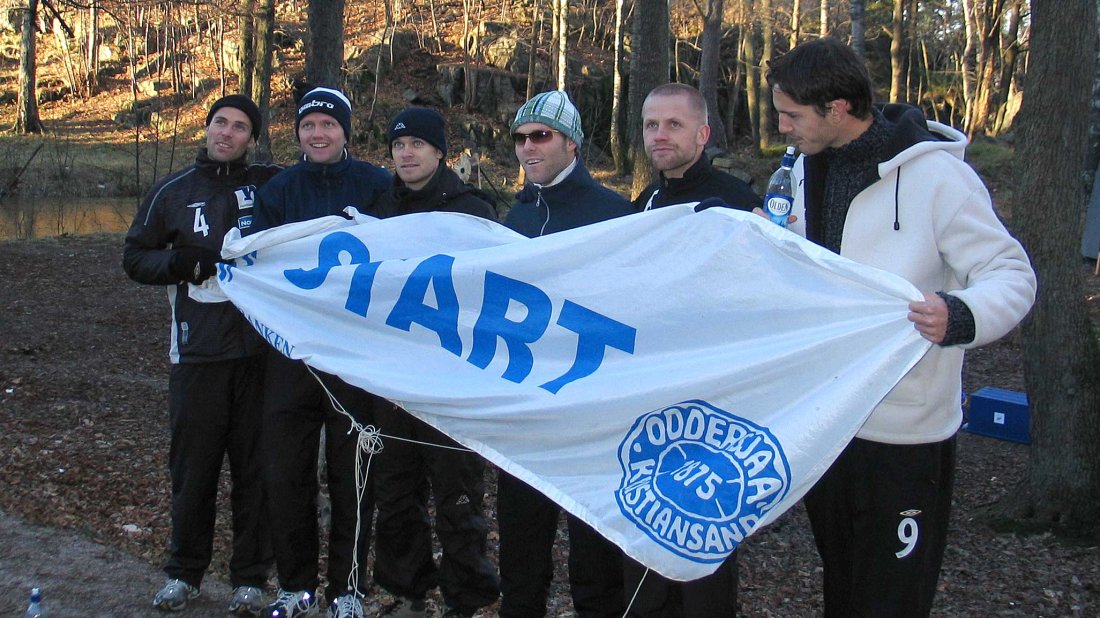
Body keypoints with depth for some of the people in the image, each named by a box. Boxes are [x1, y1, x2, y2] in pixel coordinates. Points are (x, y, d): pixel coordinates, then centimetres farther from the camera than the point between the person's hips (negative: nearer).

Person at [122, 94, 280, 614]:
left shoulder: (271, 185, 6)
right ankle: (184, 572, 23)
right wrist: (177, 264, -8)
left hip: (260, 351, 0)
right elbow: (134, 258, 11)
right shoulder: (172, 193, 8)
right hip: (198, 351, 1)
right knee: (193, 465, 7)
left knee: (255, 465, 5)